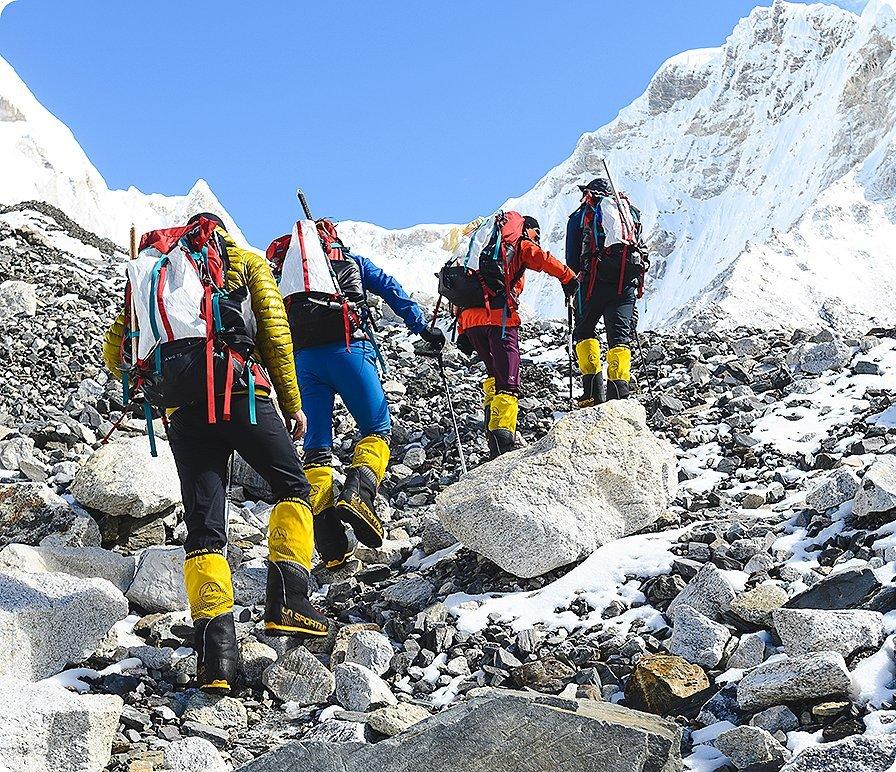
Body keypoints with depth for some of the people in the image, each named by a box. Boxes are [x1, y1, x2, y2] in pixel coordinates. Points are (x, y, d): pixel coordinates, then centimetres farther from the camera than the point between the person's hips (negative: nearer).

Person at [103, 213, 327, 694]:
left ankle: (215, 643, -10)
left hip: (184, 413, 3)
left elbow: (115, 352, 18)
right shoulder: (247, 262, 16)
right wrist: (292, 403, 8)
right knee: (291, 486, 15)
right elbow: (275, 333, 4)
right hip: (244, 397, -2)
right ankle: (287, 600, -2)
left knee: (204, 528, 4)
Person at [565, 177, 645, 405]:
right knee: (620, 334, 3)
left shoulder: (581, 215, 12)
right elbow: (638, 246, 19)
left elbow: (572, 261, 8)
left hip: (595, 280, -2)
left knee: (584, 332, 11)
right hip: (627, 282, 2)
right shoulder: (631, 212, 21)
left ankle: (593, 388, -2)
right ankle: (619, 388, -13)